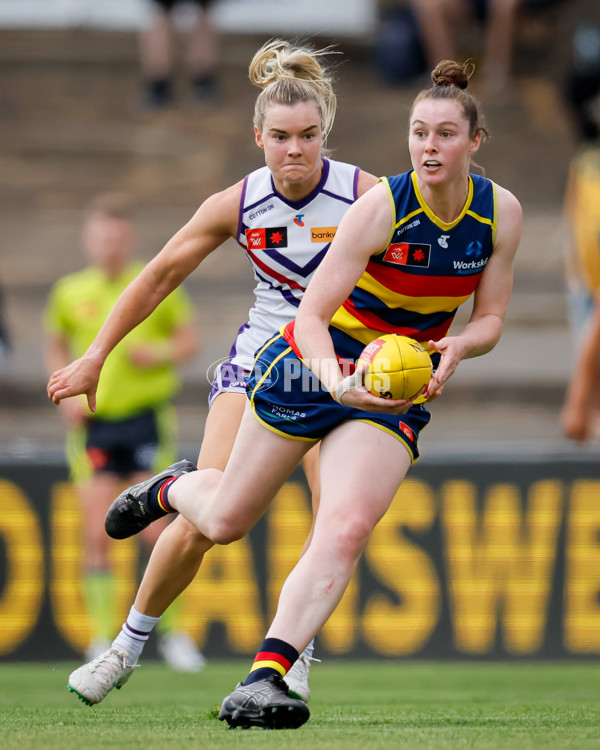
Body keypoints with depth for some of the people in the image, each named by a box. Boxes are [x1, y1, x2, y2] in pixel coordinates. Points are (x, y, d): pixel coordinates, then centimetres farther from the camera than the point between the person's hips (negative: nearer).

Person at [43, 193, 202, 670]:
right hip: (94, 423, 1)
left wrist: (158, 353, -15)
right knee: (98, 532, -5)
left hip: (148, 419, -1)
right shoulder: (68, 292, 4)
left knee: (156, 531, -5)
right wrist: (68, 392, 3)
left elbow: (188, 342, 6)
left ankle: (173, 631, 9)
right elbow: (55, 346, 18)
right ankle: (102, 639, 3)